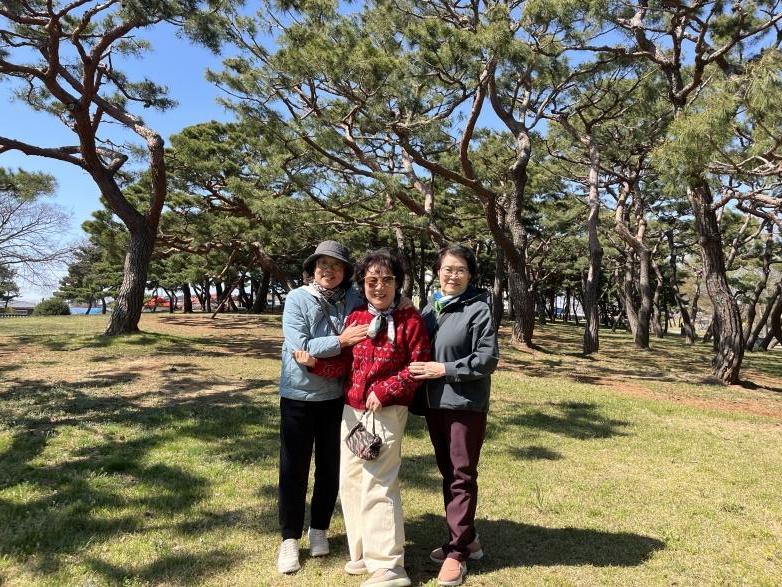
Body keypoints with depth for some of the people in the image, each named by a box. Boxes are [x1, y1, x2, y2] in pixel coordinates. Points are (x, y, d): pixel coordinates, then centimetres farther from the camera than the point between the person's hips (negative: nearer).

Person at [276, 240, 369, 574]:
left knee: (330, 467, 15)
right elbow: (299, 348, -21)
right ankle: (290, 538, 24)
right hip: (298, 396, -2)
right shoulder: (297, 299, -12)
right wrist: (341, 341, -25)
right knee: (294, 470, 8)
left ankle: (319, 529, 35)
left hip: (336, 397, 3)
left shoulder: (353, 300, -4)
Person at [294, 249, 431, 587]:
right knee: (349, 481, 13)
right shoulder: (355, 318, 8)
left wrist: (384, 391, -15)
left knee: (377, 484, -7)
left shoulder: (410, 320, -7)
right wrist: (314, 362, -11)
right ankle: (364, 552, 29)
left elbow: (418, 366, -8)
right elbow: (343, 364, 6)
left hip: (387, 411, -6)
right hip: (351, 409, 7)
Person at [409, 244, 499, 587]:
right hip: (434, 403, 7)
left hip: (466, 404, -6)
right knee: (447, 473, 16)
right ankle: (465, 538, 33)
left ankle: (456, 552, 15)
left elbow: (487, 359, -13)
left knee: (462, 476, 3)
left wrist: (444, 369, -18)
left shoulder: (479, 309, -10)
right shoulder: (430, 308, 9)